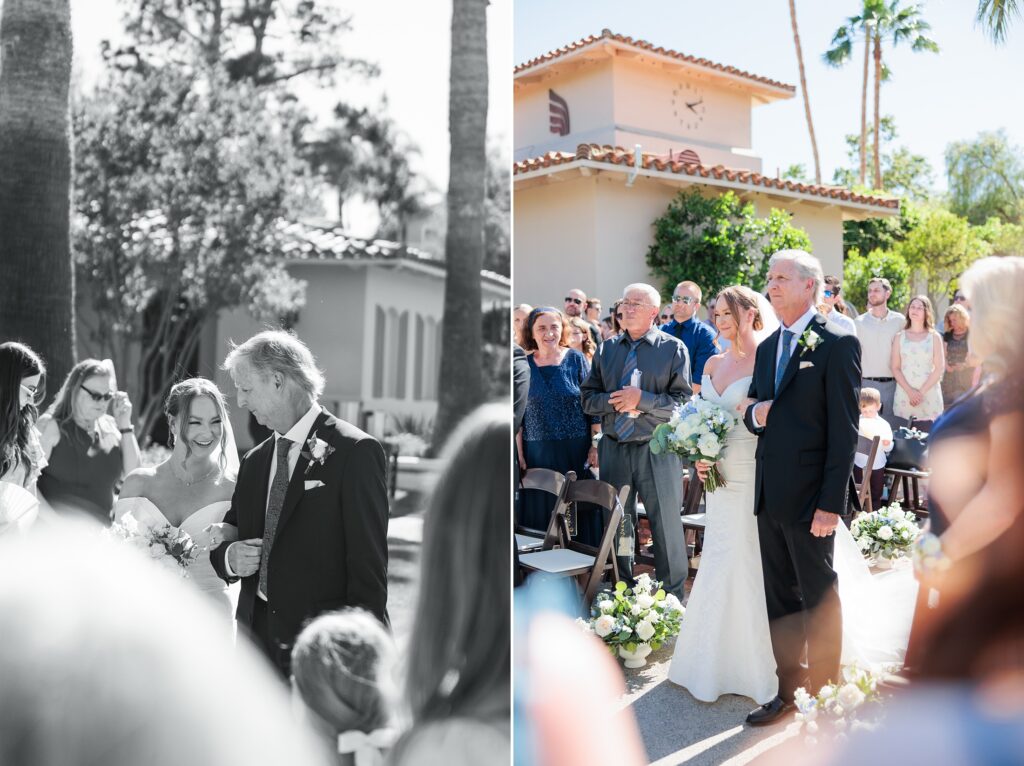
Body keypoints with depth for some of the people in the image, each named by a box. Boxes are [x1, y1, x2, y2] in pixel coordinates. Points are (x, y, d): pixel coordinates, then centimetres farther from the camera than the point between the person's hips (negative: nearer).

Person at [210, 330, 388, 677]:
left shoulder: (356, 452, -10)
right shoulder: (254, 461, 12)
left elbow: (368, 564, -12)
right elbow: (228, 536, 20)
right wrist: (229, 557, -3)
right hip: (257, 640, 6)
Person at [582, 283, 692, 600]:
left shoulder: (673, 348, -1)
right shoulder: (607, 348, 10)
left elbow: (683, 402, -8)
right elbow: (588, 398, 7)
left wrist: (643, 399, -20)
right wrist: (615, 401, -12)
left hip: (657, 452, -4)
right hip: (614, 450, 4)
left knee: (667, 528, 4)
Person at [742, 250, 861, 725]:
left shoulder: (838, 344, -10)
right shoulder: (767, 348, 13)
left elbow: (844, 429, -14)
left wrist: (831, 503, -18)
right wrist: (754, 414, -7)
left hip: (809, 496, -7)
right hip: (769, 494, 7)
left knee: (819, 600, 6)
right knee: (779, 600, 15)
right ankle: (788, 690, 28)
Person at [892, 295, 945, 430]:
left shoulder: (934, 337, 8)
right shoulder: (900, 337, 9)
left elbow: (940, 368, 1)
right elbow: (895, 368, 4)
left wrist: (922, 392, -9)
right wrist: (909, 391, -10)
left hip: (929, 398, -1)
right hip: (904, 397, 1)